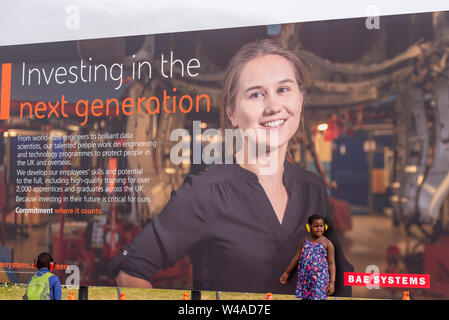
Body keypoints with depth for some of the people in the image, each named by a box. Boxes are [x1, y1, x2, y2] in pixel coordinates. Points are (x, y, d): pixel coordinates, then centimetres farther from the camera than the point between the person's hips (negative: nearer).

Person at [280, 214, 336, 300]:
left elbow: (331, 263, -3)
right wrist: (287, 272, 20)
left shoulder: (327, 243, -2)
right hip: (305, 278, 4)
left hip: (320, 279, -4)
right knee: (303, 297, 5)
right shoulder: (304, 241, 9)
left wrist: (332, 282, -9)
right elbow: (297, 257, 16)